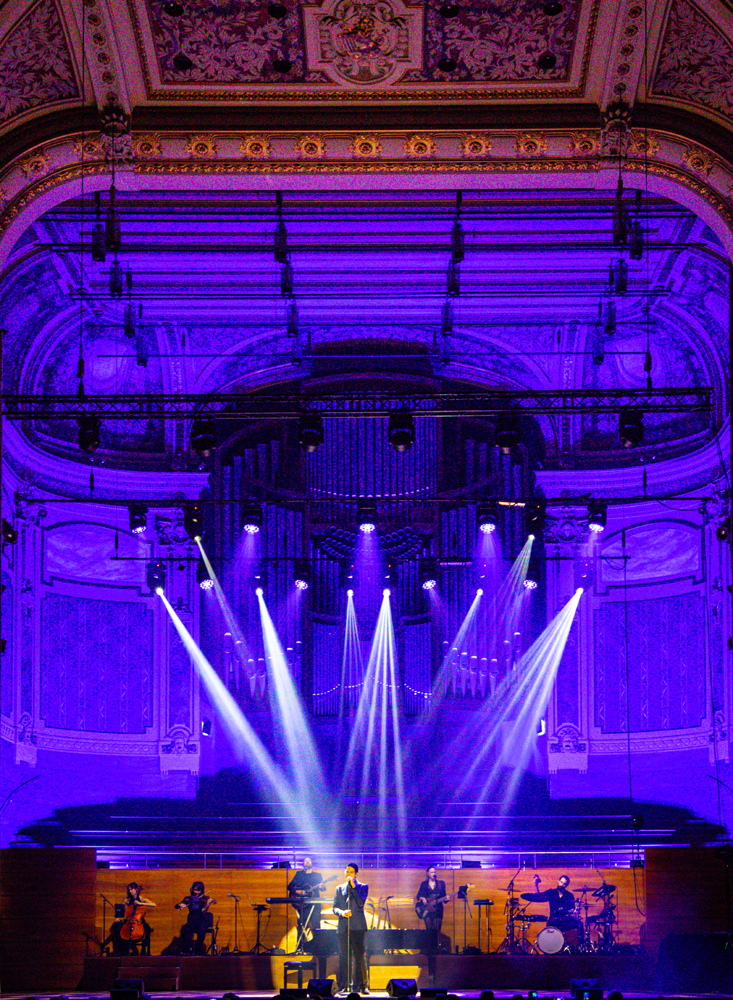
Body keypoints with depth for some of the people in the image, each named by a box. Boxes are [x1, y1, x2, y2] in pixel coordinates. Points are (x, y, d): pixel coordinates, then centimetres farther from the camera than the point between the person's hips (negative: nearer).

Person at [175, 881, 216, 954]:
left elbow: (203, 911, -13)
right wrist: (180, 905, -18)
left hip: (202, 921, -2)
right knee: (184, 929, -31)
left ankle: (197, 950, -23)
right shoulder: (188, 899, 10)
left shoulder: (205, 899, 2)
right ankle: (188, 949, -23)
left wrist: (208, 904, -32)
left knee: (201, 930, -36)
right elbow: (176, 906, 5)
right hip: (191, 922, 2)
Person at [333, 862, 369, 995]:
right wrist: (341, 913, -10)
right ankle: (344, 986, 3)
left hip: (358, 926, -2)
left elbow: (361, 903, -8)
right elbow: (335, 907, 11)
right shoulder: (339, 888, 17)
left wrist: (353, 887, -9)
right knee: (344, 957, 0)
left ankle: (361, 986, 2)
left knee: (359, 956, -4)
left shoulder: (362, 887, 9)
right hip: (343, 927, 2)